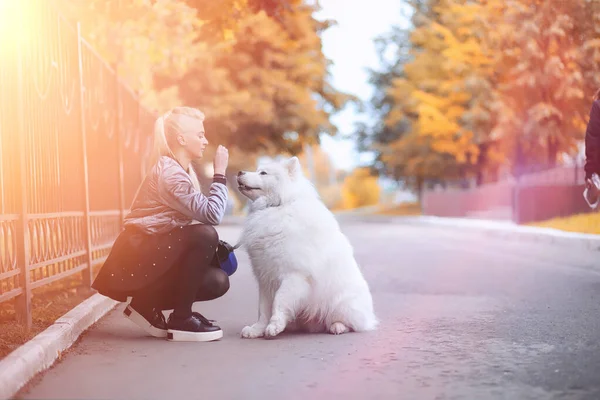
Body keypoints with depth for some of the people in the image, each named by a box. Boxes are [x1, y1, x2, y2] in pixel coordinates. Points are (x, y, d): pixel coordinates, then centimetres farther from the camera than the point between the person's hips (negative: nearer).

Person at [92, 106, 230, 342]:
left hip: (154, 251, 9)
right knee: (205, 235, -27)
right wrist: (220, 173, -17)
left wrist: (215, 250, -8)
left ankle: (148, 304, 12)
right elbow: (212, 215, -26)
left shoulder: (180, 170, 12)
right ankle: (181, 320, -14)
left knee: (217, 282, -3)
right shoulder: (169, 173, -19)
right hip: (137, 256, -9)